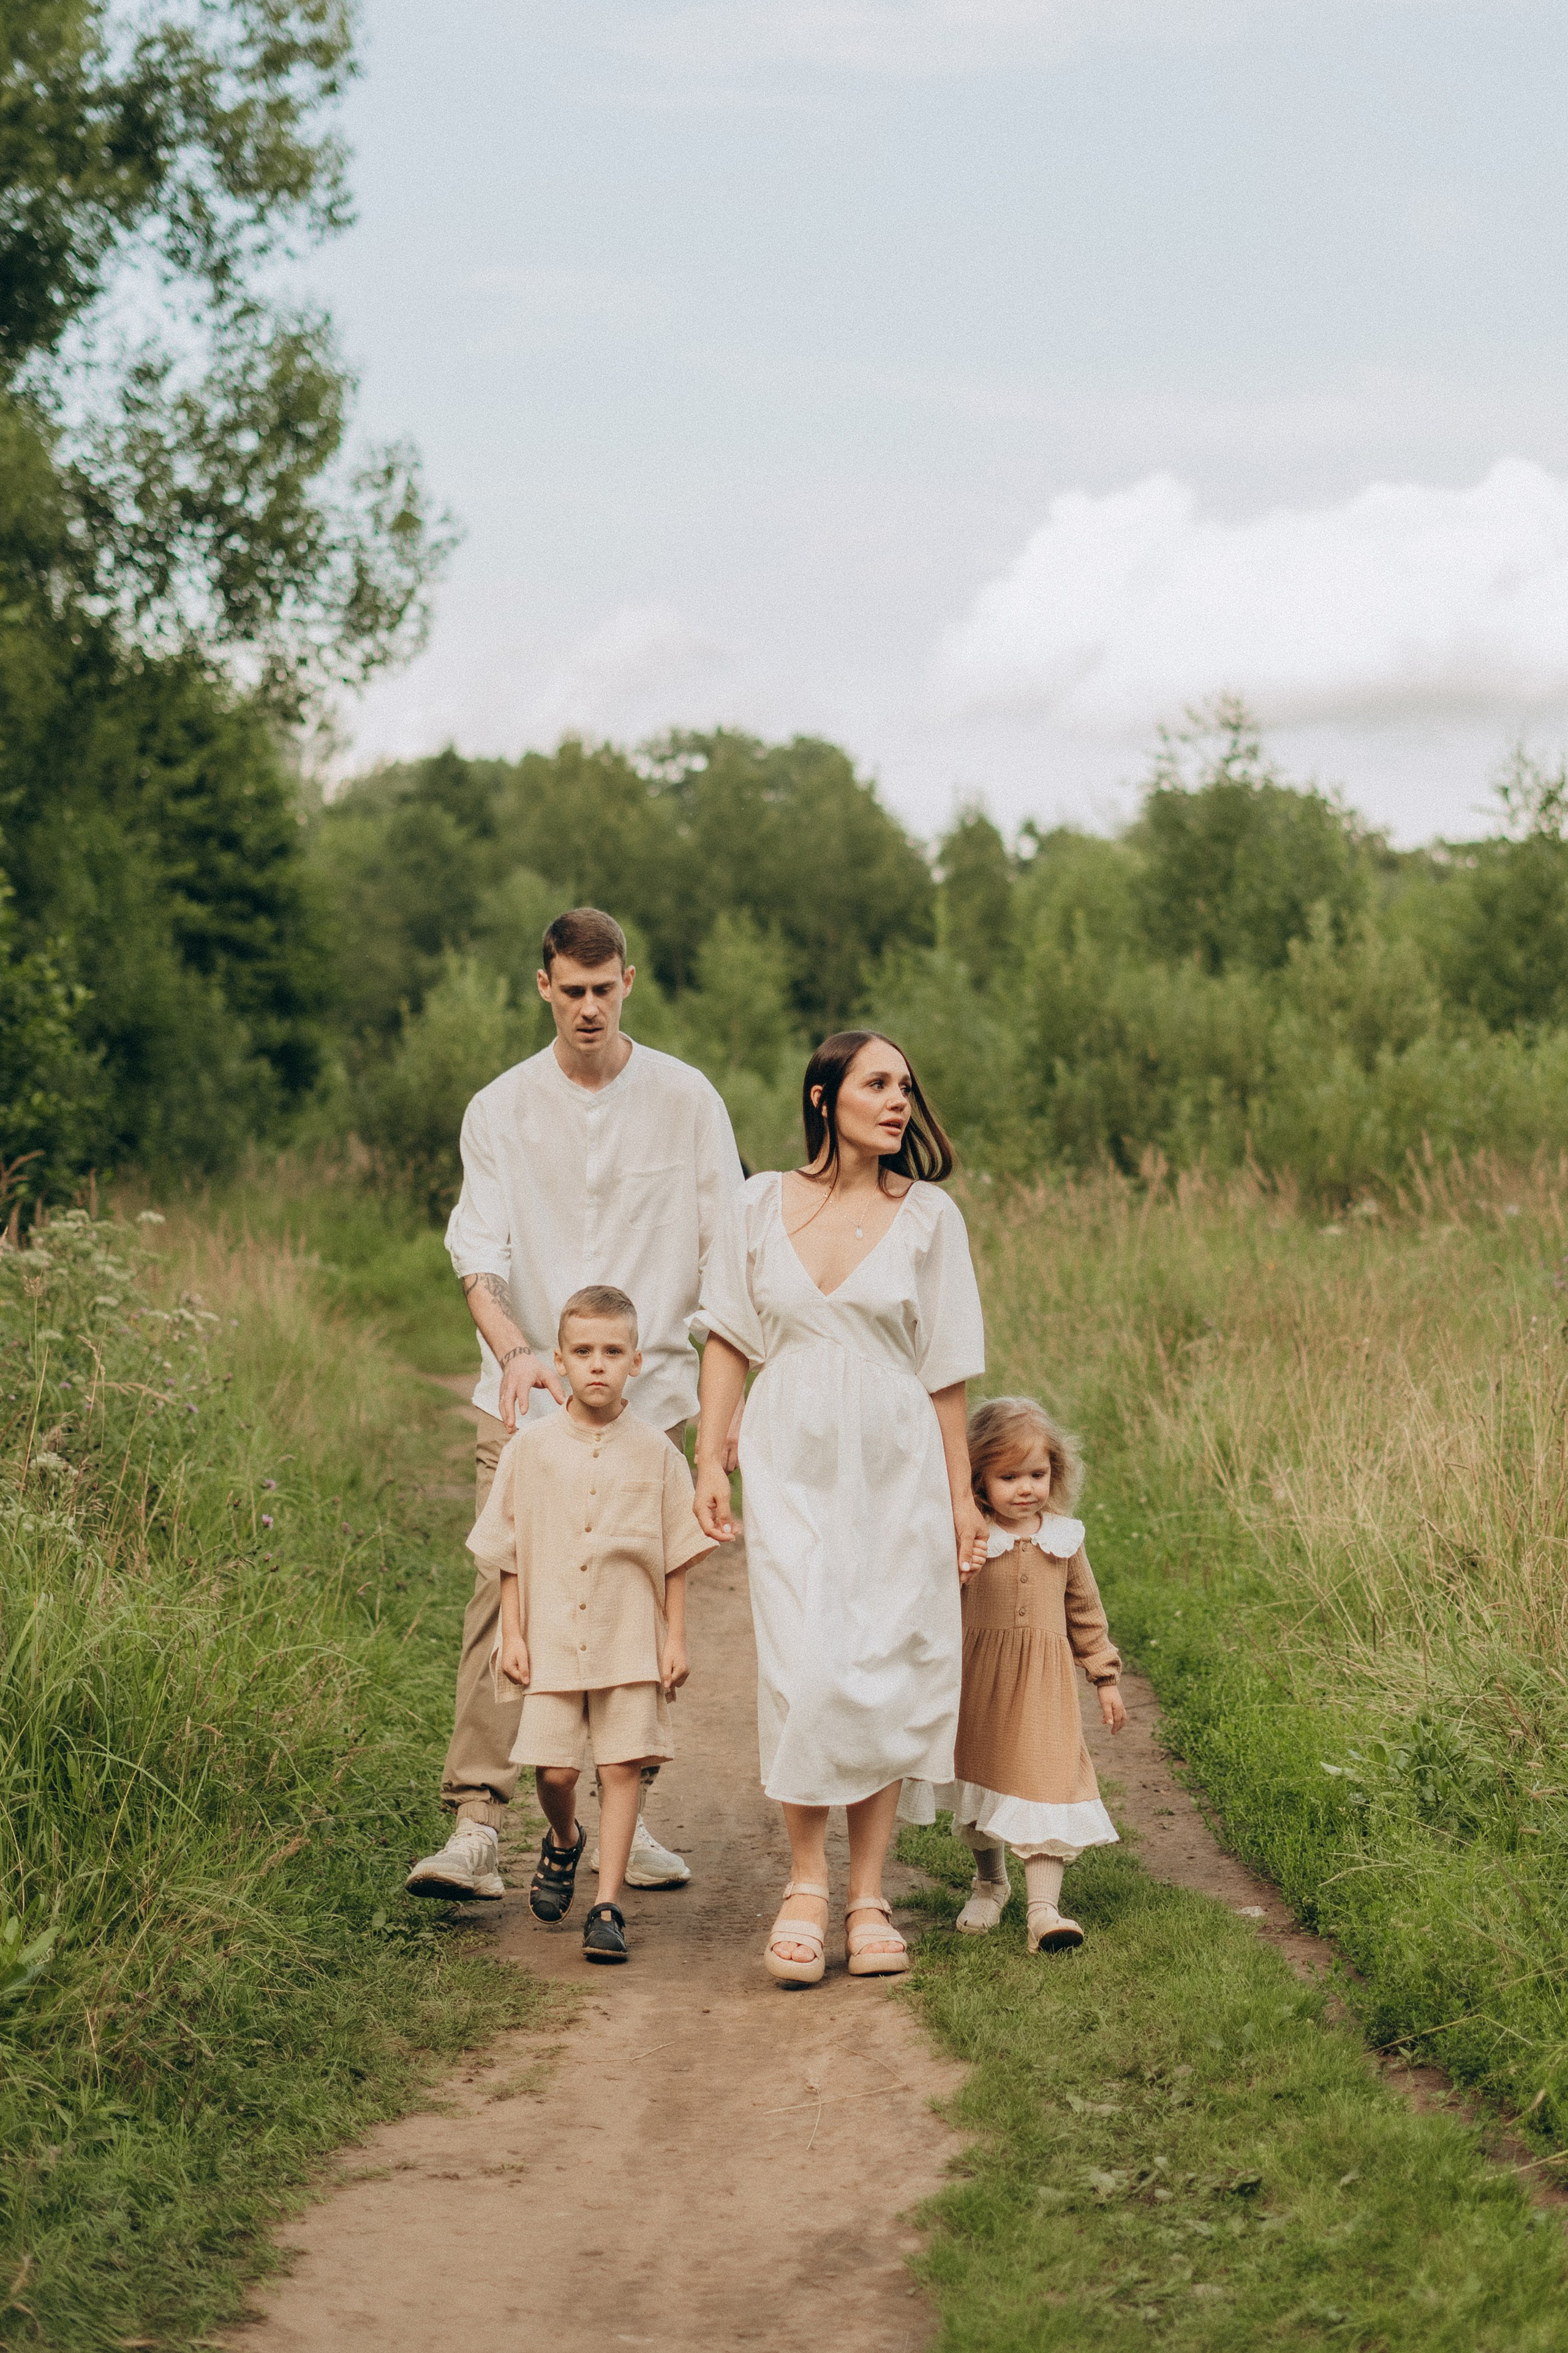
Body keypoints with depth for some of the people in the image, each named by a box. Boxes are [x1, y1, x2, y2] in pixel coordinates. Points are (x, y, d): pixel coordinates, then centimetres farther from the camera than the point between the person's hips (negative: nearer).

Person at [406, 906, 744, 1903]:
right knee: (505, 1597, -10)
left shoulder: (685, 1100, 2)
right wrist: (514, 1351, -24)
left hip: (648, 1395, 0)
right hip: (529, 1398, 0)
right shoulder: (501, 1109, 3)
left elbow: (728, 1255, 3)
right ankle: (477, 1824, -12)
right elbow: (479, 1255, -4)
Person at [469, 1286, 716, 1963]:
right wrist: (512, 1633, 2)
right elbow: (511, 1553, 5)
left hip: (631, 1641, 0)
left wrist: (676, 1638, 2)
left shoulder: (655, 1453, 0)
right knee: (553, 1768, -1)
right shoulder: (531, 1448, 0)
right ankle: (563, 1843, 33)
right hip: (552, 1640, 0)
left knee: (621, 1768, -2)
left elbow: (677, 1557, 5)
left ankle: (607, 1907, 7)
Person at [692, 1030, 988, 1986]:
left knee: (888, 1676, 1)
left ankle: (869, 1898, 12)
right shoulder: (762, 1207, 3)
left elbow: (946, 1368, 5)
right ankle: (806, 1886, 7)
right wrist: (710, 1462, 3)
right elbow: (730, 1338, 9)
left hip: (898, 1471, 1)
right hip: (793, 1466, 0)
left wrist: (962, 1494, 4)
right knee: (808, 1672, -10)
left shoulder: (929, 1215, 2)